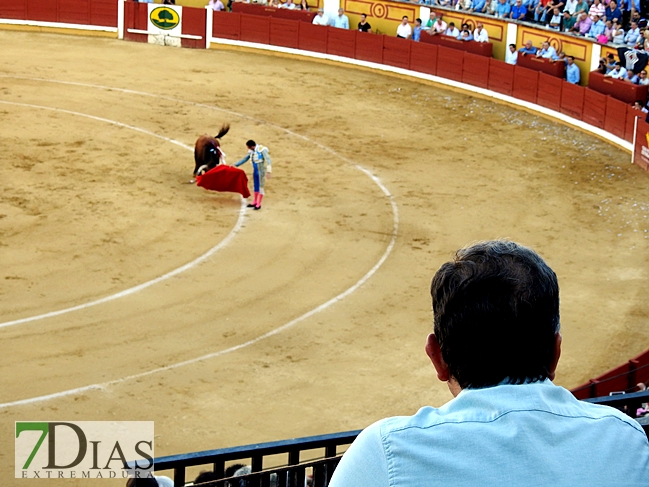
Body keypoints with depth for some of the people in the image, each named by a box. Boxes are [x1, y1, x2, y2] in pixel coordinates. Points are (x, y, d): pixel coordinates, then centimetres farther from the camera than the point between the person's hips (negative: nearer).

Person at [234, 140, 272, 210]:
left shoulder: (262, 150, -19)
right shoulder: (251, 151, 1)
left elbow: (268, 160, -22)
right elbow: (245, 159, 13)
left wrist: (268, 170, -29)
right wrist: (236, 165, 12)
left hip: (261, 171, -7)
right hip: (255, 171, 7)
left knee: (261, 187, 1)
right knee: (256, 186, 16)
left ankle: (259, 204, 8)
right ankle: (255, 202, 28)